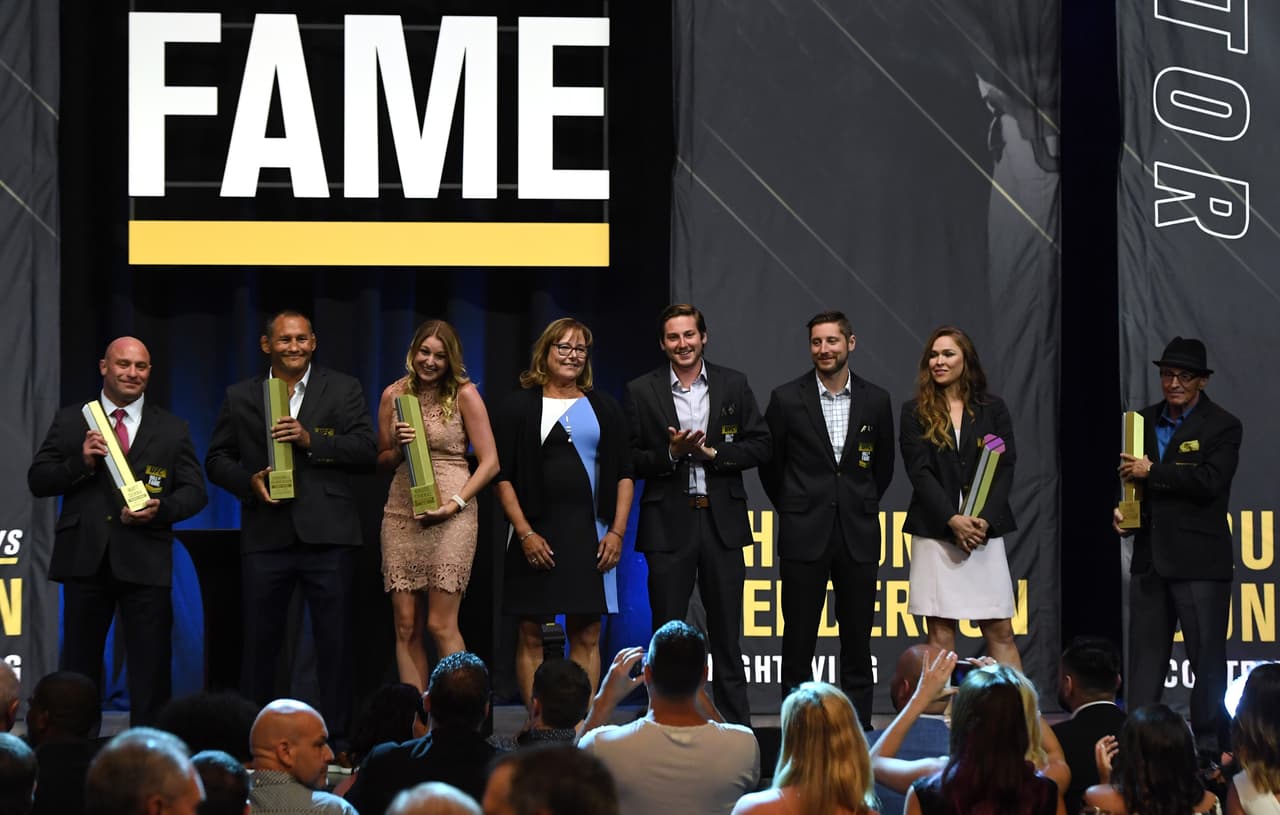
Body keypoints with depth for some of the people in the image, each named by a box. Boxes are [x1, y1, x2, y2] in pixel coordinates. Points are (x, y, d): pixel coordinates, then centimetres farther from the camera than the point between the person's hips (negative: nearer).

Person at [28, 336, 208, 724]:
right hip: (85, 559, 0)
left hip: (145, 562, 0)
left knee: (151, 672, 1)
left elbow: (195, 491, 6)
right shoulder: (70, 421, 8)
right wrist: (81, 462, -13)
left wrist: (160, 509, -14)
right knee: (79, 668, 7)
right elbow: (37, 481, 4)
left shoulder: (173, 429, 9)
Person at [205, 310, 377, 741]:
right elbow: (217, 459, 12)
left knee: (334, 641, 2)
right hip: (265, 535, 1)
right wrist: (249, 480, -8)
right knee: (260, 641, 5)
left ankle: (335, 733, 8)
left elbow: (366, 451, -3)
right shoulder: (240, 397, 11)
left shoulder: (343, 390, 7)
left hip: (326, 536, -1)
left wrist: (310, 439, -15)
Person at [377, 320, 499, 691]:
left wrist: (454, 504, -13)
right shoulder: (394, 395, 9)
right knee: (406, 626, 2)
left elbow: (489, 462, -2)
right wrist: (398, 447, -6)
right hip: (401, 513, 4)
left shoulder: (464, 395, -1)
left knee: (441, 625, -7)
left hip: (449, 517, -4)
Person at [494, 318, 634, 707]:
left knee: (587, 635, 1)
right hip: (536, 535, -2)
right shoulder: (521, 407, 4)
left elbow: (624, 474, 11)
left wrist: (617, 531, -1)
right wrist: (525, 533, -9)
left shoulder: (604, 408, 12)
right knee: (531, 635, -2)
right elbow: (503, 475, 0)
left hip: (589, 535, 2)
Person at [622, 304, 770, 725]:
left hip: (722, 520, 1)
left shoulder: (733, 385, 7)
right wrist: (671, 454, -16)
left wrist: (713, 452, -11)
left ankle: (736, 723, 11)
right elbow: (630, 460, 0)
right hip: (668, 522, -1)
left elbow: (759, 446, 3)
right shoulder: (641, 391, 3)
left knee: (726, 630, 6)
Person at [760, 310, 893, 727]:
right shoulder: (787, 399, -2)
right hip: (804, 536, -2)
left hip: (858, 536, 2)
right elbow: (770, 464, 8)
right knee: (798, 642, 1)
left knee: (857, 642, 5)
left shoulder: (875, 400, 4)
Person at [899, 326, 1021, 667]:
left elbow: (1005, 468, 3)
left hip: (984, 530, 1)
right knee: (940, 630, -1)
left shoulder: (993, 409, 9)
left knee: (1000, 630, -1)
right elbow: (920, 472, -3)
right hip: (935, 530, -1)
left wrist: (985, 520, -11)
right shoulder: (915, 412, 5)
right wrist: (952, 520, -14)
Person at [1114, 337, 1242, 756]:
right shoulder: (1144, 420, 12)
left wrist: (1152, 472, -17)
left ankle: (1210, 746, 6)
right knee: (1145, 654, 8)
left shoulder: (1222, 426, -5)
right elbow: (1129, 474, 22)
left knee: (1207, 656, 0)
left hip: (1199, 560, -5)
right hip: (1150, 558, 5)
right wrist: (1121, 509, 3)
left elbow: (1210, 481, -19)